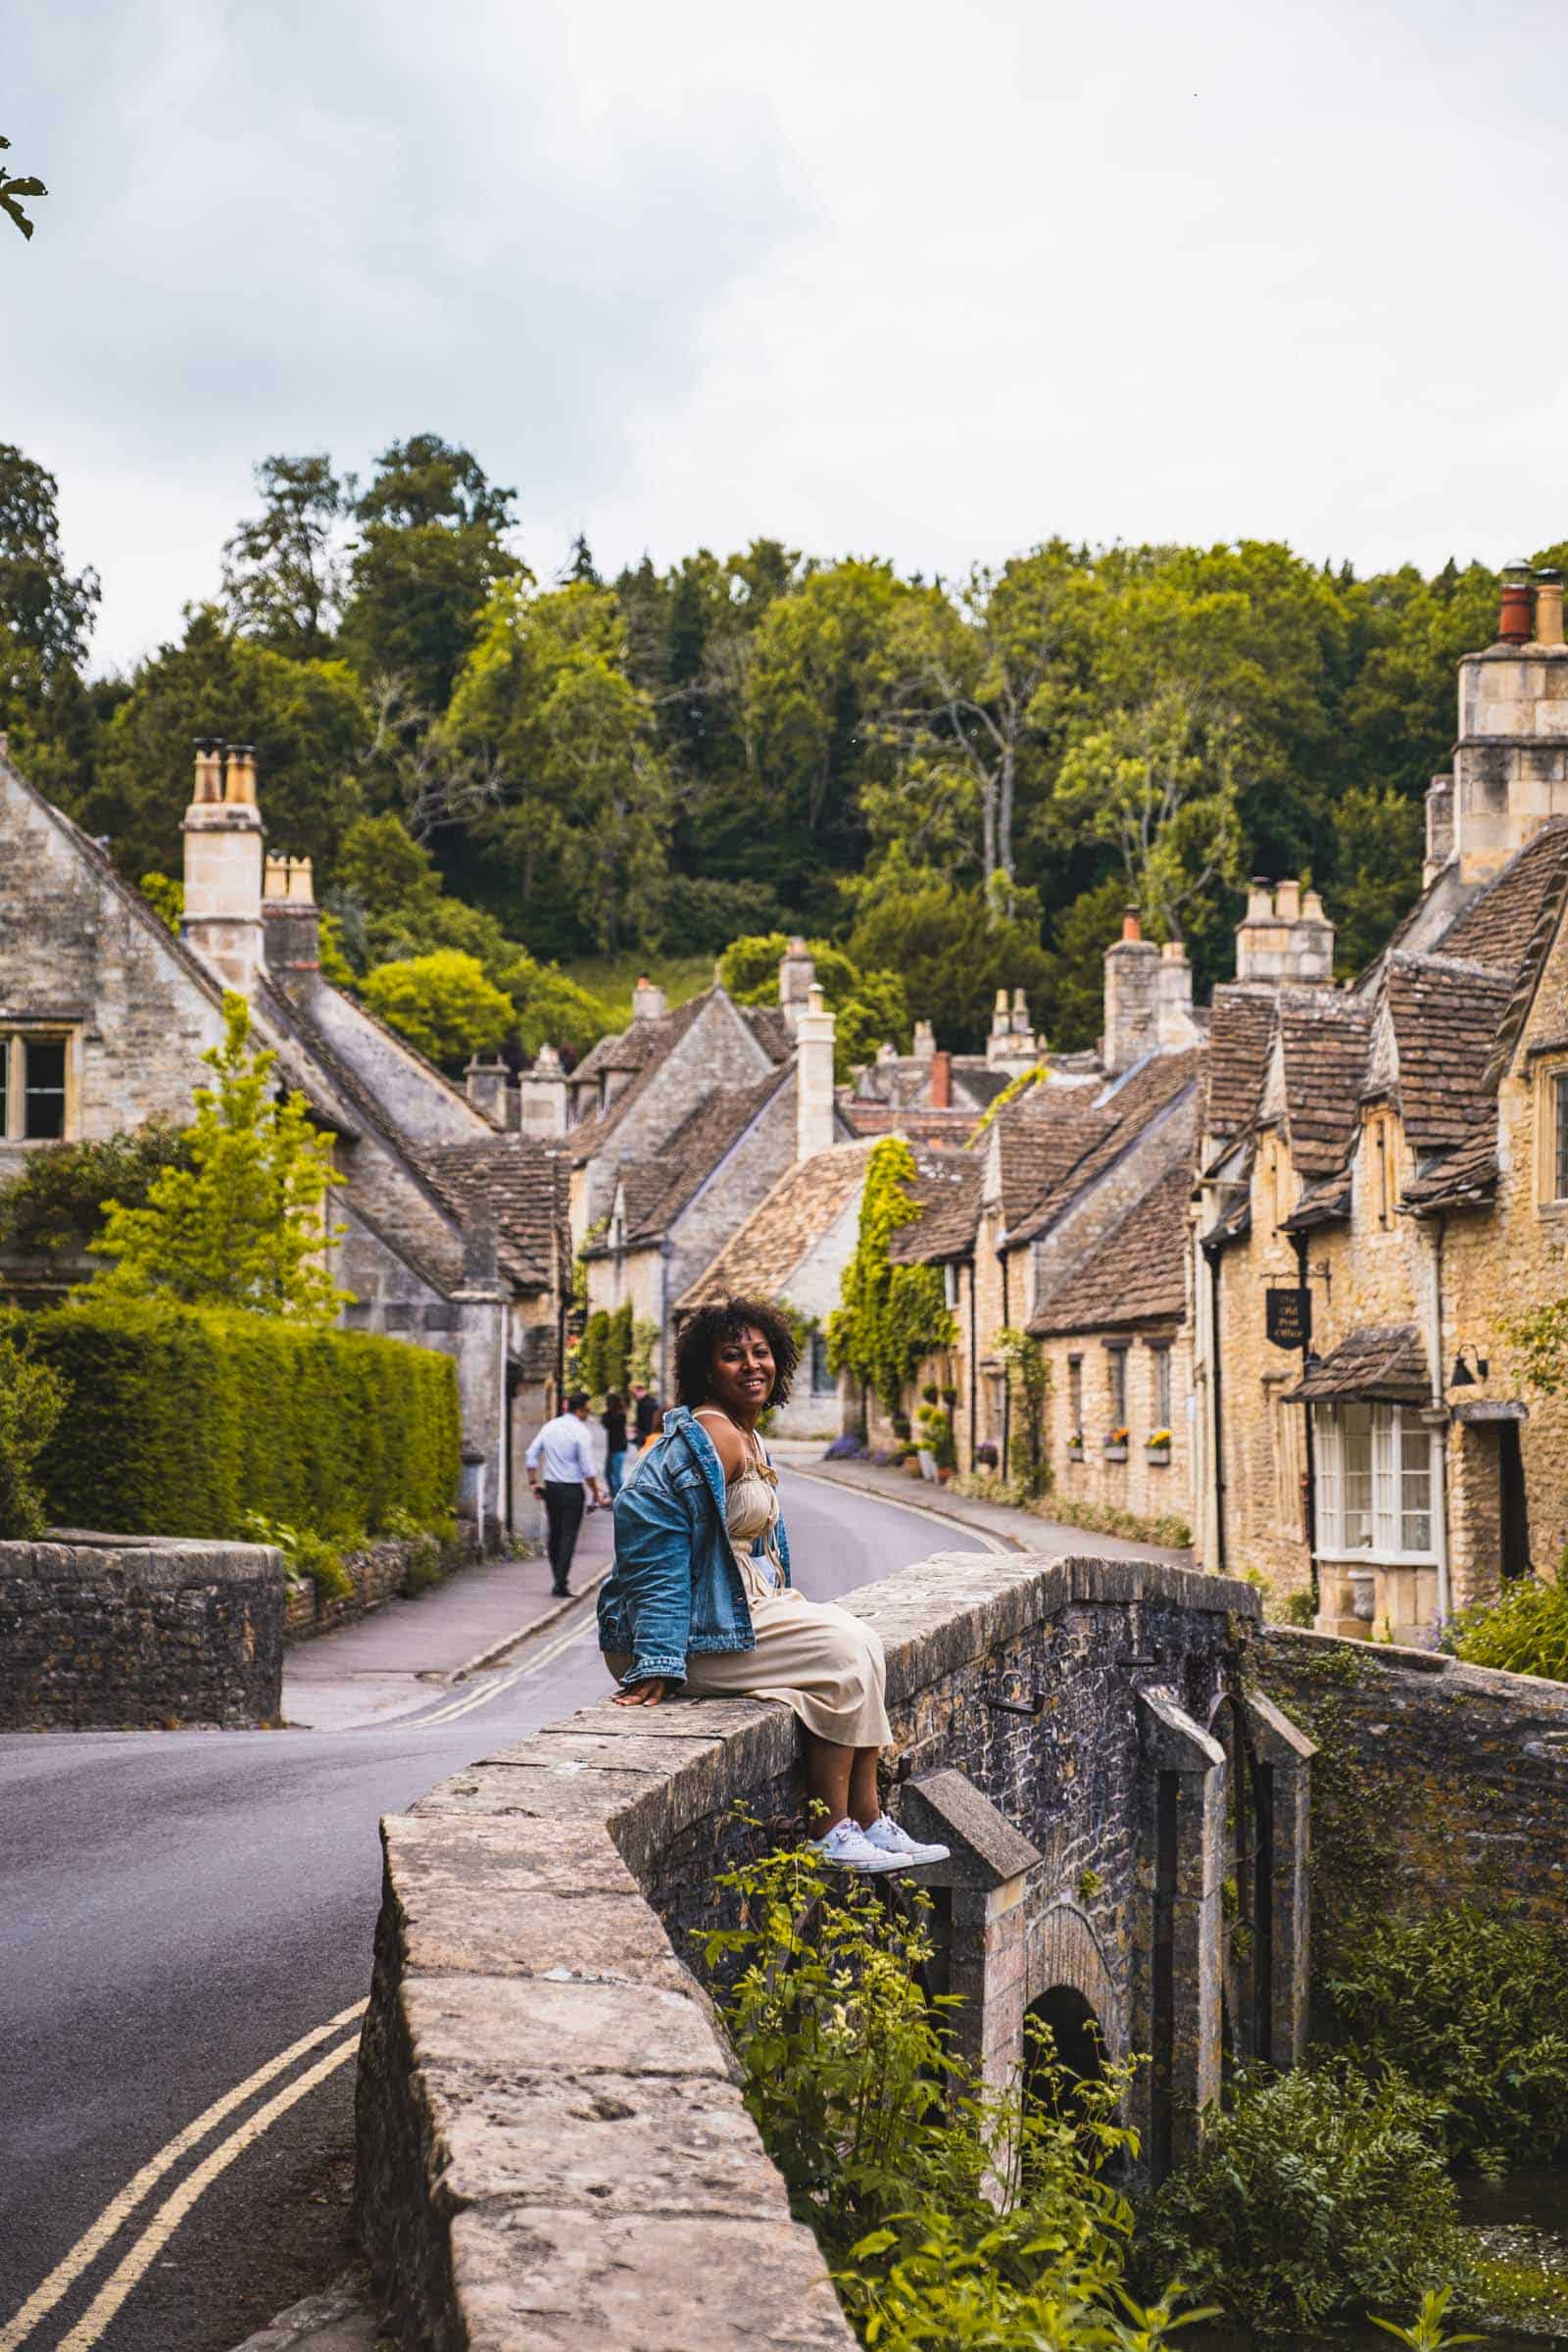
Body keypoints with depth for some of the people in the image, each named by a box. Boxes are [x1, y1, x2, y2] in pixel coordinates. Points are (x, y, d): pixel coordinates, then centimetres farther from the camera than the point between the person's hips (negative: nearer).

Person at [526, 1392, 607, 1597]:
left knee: (554, 1533, 14)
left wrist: (533, 1481, 14)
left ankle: (556, 1579, 19)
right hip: (572, 1489, -6)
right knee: (568, 1535, -3)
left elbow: (531, 1455, 8)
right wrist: (596, 1492, -4)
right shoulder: (580, 1431, -12)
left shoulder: (550, 1426, 7)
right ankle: (561, 1582, -8)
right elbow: (587, 1467, -13)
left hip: (550, 1487, 6)